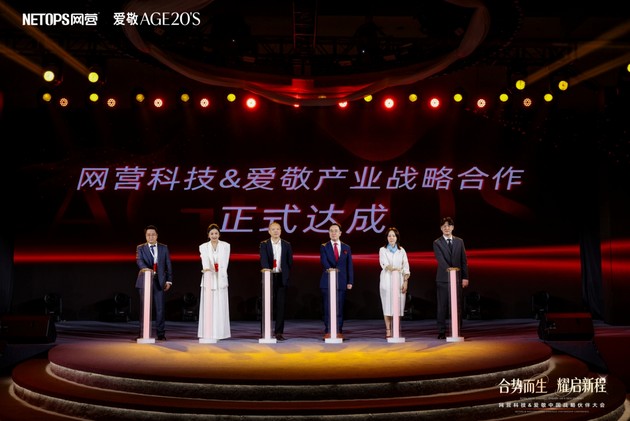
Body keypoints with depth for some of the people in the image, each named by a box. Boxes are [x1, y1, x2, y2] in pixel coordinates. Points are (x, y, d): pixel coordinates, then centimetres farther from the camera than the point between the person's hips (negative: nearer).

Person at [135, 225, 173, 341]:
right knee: (145, 308, 1)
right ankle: (144, 333, 6)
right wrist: (147, 269, -30)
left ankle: (161, 333, 4)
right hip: (145, 280, -1)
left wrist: (169, 280, 3)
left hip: (159, 281, 1)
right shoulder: (140, 248, 7)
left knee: (160, 308, -1)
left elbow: (168, 265, 10)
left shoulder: (164, 248, 11)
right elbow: (139, 261, -10)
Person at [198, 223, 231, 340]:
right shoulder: (203, 247, 5)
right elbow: (205, 260, -13)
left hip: (221, 278, 0)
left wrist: (221, 271, -25)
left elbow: (225, 261, -7)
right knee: (208, 306, -2)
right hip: (208, 278, 0)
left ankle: (220, 333, 3)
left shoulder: (225, 246, 7)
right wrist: (206, 268, -35)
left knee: (220, 306, -1)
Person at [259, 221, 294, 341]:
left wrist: (287, 275, 3)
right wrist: (268, 270, -29)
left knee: (281, 305, -1)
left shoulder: (286, 245, 9)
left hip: (282, 278, 1)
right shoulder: (264, 244, 3)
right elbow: (263, 260, -12)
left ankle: (279, 332, 3)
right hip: (269, 277, -1)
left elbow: (290, 261, 12)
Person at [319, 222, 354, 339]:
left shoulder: (346, 248, 12)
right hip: (327, 281, -1)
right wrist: (329, 268, -31)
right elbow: (323, 261, -11)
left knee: (340, 308, 2)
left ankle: (339, 331, 7)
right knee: (327, 307, -1)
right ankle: (328, 331, 3)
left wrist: (350, 281, 2)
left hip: (341, 281, 1)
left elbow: (350, 266, 9)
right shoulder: (324, 247, 6)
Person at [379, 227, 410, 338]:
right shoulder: (382, 250, 6)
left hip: (399, 280, 2)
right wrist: (393, 269, -29)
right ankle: (388, 331, 0)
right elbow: (384, 264, -10)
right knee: (387, 305, -4)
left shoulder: (402, 251, 12)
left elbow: (406, 267, 8)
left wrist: (405, 281, -2)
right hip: (387, 280, -2)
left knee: (398, 305, -1)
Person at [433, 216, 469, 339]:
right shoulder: (437, 243, 2)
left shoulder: (459, 241, 11)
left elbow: (464, 260, 10)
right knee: (442, 306, 0)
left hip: (457, 278, 2)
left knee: (457, 306, 3)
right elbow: (440, 259, -13)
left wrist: (465, 277, 3)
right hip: (443, 278, -2)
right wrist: (448, 268, -31)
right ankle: (441, 332, 5)